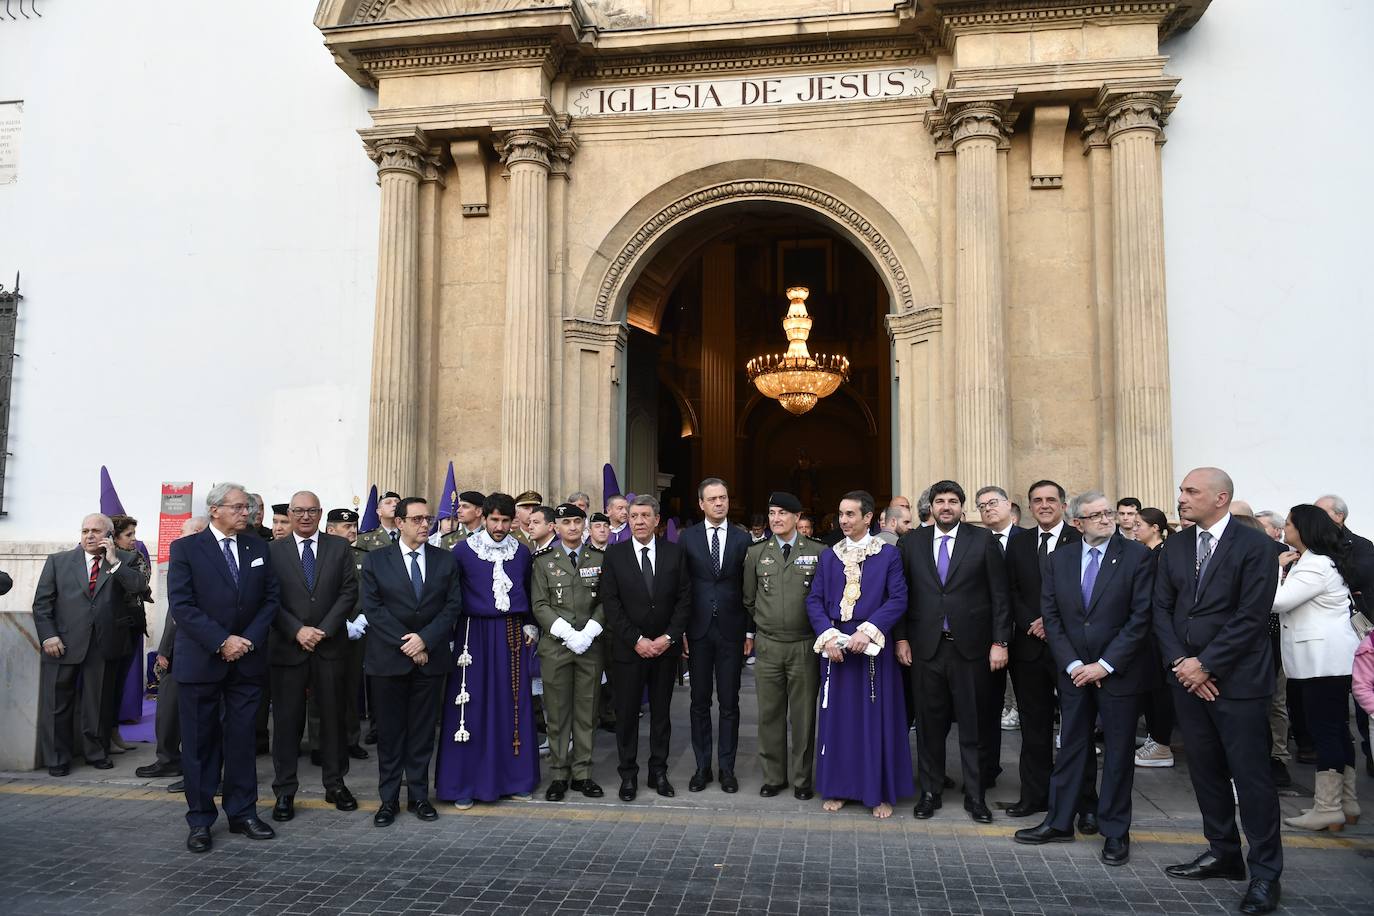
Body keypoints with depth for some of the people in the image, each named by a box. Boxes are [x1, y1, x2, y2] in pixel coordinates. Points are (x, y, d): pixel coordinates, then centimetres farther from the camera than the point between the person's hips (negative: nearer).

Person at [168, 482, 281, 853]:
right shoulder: (185, 548, -5)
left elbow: (270, 598, 5)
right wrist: (222, 642, -17)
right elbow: (181, 605, -11)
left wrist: (250, 639, -9)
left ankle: (242, 813, 19)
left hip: (247, 659, 3)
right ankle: (200, 820, 17)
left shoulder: (258, 547, 6)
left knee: (242, 739, 9)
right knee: (200, 742, 7)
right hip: (201, 661, -3)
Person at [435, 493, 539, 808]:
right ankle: (464, 784, 10)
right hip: (474, 634, -3)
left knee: (513, 705, 6)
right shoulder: (463, 551, -3)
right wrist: (450, 633, -4)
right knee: (472, 707, 0)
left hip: (513, 635, 3)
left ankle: (514, 776, 18)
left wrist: (530, 627, 9)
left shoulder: (522, 552, 7)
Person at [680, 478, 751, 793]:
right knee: (700, 702, 8)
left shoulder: (743, 538, 2)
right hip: (697, 630, 0)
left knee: (729, 703, 6)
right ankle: (702, 767, 18)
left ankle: (727, 768, 17)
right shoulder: (687, 538, 2)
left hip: (731, 630, 0)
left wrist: (750, 631, 0)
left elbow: (749, 587, 3)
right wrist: (680, 630, -2)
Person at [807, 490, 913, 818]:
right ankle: (837, 787, 18)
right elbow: (814, 600, 6)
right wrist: (827, 636, -9)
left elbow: (898, 599, -8)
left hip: (873, 648, -3)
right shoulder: (828, 556, 9)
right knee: (836, 717, 7)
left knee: (878, 718, 2)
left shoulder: (889, 554, -1)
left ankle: (880, 792, 13)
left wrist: (868, 631, -18)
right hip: (835, 646, 3)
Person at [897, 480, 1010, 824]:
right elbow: (903, 593, 8)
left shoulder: (983, 541, 0)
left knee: (972, 724, 6)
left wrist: (1000, 642, -5)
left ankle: (974, 795, 19)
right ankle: (930, 791, 23)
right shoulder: (913, 542, 6)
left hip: (970, 646, -1)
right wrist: (902, 638, 2)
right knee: (930, 723, 9)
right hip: (926, 646, 2)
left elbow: (999, 595, -1)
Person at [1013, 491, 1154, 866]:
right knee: (1071, 747, 11)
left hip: (1119, 672, -3)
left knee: (1118, 751, 7)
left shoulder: (1137, 557, -7)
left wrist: (1105, 665, -14)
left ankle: (1115, 832, 20)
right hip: (1074, 671, 3)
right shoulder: (1060, 559, 4)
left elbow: (1141, 617, -11)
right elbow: (1050, 615, 3)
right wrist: (1072, 664, -6)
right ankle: (1059, 822, 22)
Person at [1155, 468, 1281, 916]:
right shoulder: (1174, 547, 9)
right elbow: (1161, 609, 8)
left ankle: (1265, 872, 11)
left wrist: (1205, 665, -14)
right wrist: (1180, 663, -5)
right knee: (1206, 771, 13)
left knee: (1252, 776, 0)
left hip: (1237, 679, -5)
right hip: (1188, 676, 6)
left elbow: (1252, 617, -14)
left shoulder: (1255, 545, -9)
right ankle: (1223, 854, 27)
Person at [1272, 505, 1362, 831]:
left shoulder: (1316, 565, -16)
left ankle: (1328, 809, -1)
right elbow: (1285, 601, 16)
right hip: (1327, 659, 11)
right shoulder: (1316, 561, 18)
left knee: (1325, 731, -6)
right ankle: (1346, 803, 21)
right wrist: (1282, 569, 4)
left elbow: (1277, 601, -23)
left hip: (1324, 661, -11)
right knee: (1337, 730, 14)